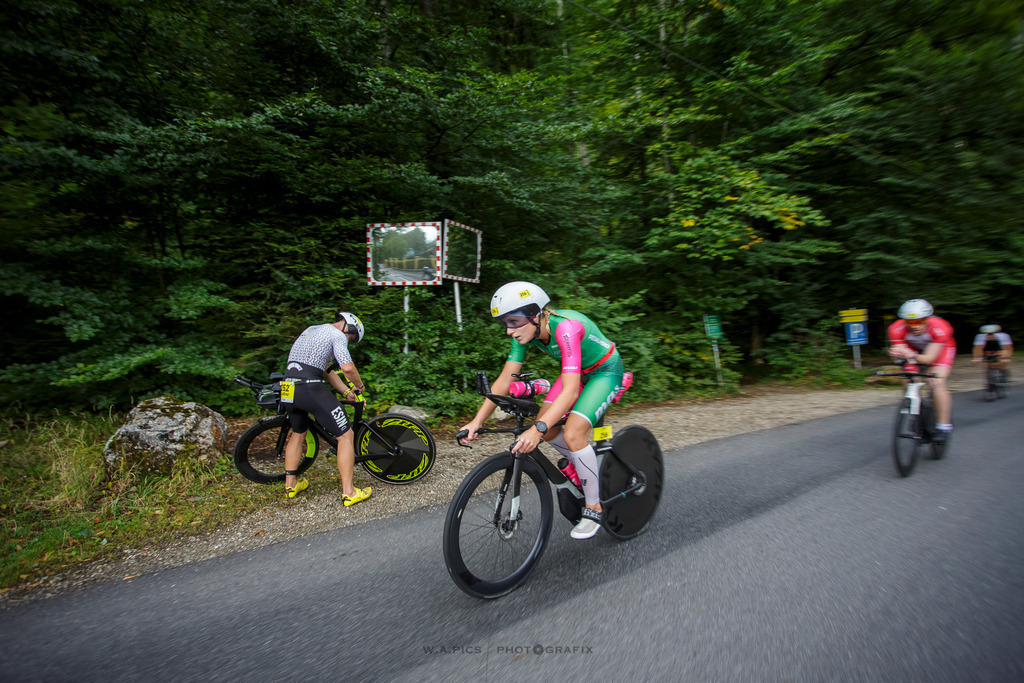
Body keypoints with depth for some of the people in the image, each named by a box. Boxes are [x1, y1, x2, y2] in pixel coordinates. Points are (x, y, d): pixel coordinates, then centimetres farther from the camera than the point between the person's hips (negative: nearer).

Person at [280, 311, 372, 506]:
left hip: (287, 391, 9)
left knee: (298, 434, 30)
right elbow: (347, 367, -14)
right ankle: (348, 492, 3)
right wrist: (359, 386, 6)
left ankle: (290, 484, 39)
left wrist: (347, 392, 23)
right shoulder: (337, 335, 0)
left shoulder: (310, 330, 27)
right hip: (311, 388, -9)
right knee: (345, 435, 1)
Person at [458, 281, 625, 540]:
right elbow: (505, 379, -13)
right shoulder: (526, 333, -15)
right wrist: (477, 421, -19)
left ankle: (593, 508, -1)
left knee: (573, 434, -22)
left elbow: (570, 391, -43)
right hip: (579, 371, 7)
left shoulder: (565, 327, -37)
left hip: (605, 371, -7)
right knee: (546, 428, -4)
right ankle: (587, 467, 22)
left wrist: (537, 430, -52)